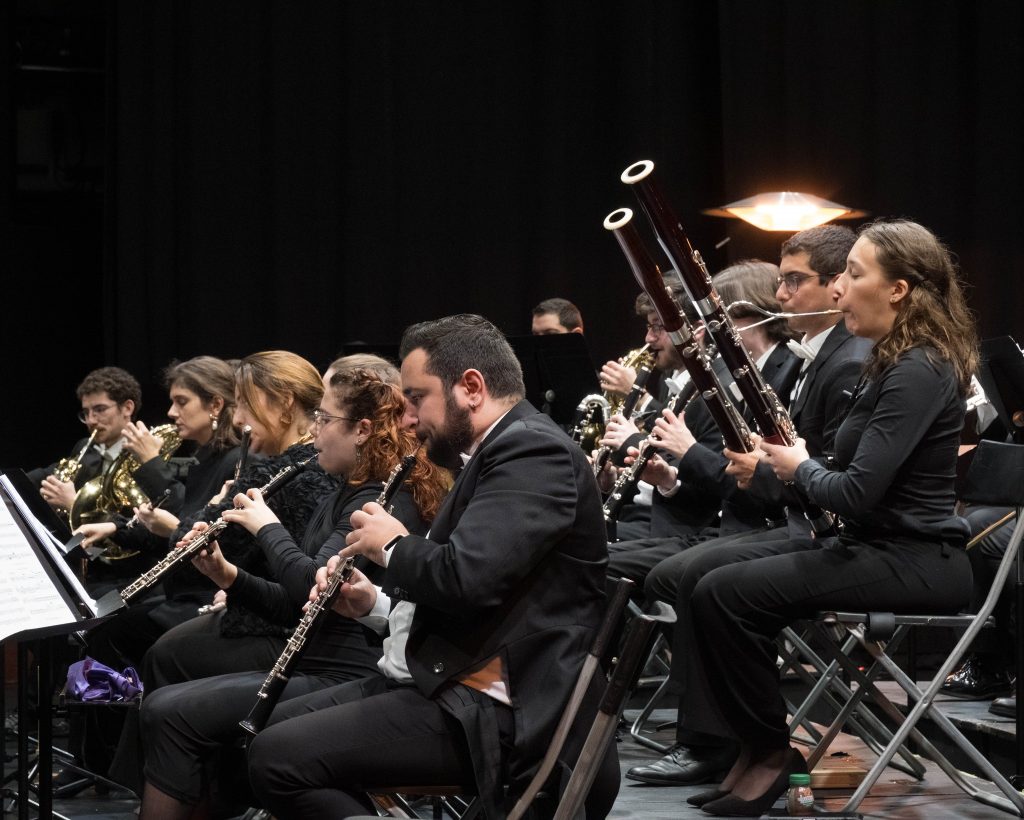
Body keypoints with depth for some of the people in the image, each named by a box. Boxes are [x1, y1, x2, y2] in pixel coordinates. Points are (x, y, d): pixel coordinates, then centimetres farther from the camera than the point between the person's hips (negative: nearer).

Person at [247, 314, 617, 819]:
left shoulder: (534, 451, -15)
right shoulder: (494, 454, 18)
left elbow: (465, 580, -27)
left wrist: (393, 547, -8)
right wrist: (376, 603, 11)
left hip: (492, 711, -11)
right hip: (447, 684, 11)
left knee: (278, 757, -20)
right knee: (272, 727, 17)